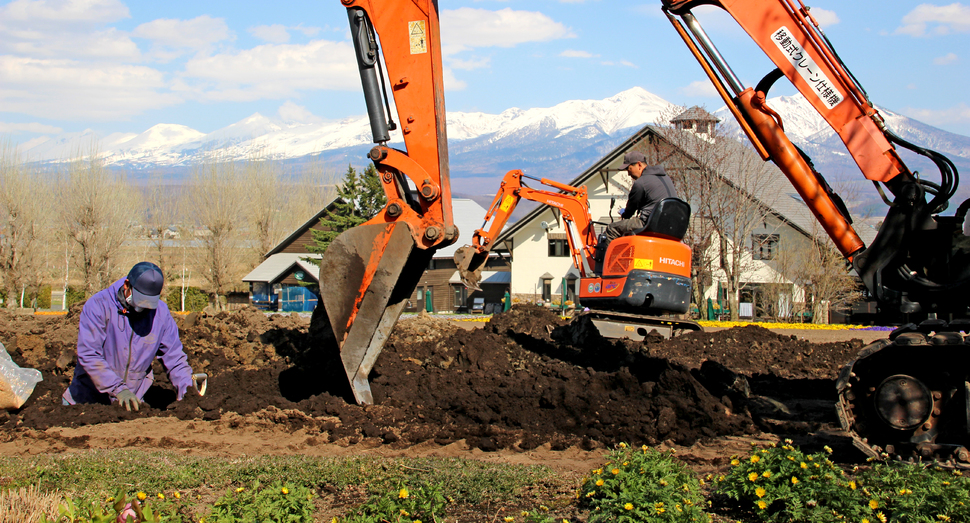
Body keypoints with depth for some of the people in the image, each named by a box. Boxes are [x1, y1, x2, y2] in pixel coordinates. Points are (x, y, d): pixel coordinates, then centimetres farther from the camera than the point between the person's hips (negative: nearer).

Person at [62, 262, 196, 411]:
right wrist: (118, 389, -30)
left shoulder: (161, 313, -4)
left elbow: (174, 357, 1)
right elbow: (89, 355, -21)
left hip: (132, 397, 2)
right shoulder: (99, 305, -16)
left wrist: (186, 391, -14)